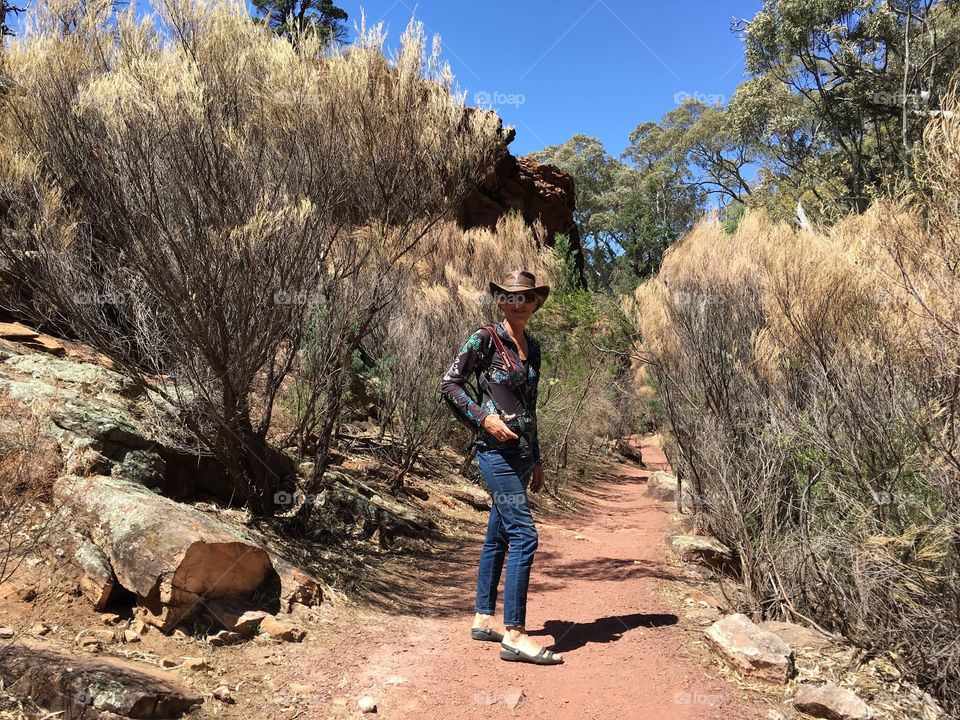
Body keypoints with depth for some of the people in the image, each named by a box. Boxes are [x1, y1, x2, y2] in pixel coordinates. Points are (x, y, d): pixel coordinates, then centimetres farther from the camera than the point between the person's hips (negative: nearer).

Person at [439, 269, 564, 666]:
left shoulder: (532, 346, 14)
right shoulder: (486, 338, -6)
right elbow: (450, 382, -6)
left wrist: (536, 461, 19)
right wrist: (484, 416, -17)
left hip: (522, 452, 8)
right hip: (497, 450, -8)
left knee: (498, 536, 14)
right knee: (524, 536, -12)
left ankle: (484, 618, 25)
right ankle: (514, 635, -6)